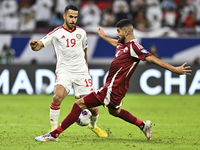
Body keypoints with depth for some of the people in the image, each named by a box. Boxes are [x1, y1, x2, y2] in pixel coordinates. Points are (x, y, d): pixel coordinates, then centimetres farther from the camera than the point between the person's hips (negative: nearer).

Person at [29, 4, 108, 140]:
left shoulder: (81, 32, 11)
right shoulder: (57, 33, 0)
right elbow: (39, 46, -4)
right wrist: (34, 45, -27)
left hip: (81, 73, 3)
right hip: (64, 71, -3)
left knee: (93, 107, 0)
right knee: (58, 97, -29)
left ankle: (93, 126, 32)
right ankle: (54, 130, -16)